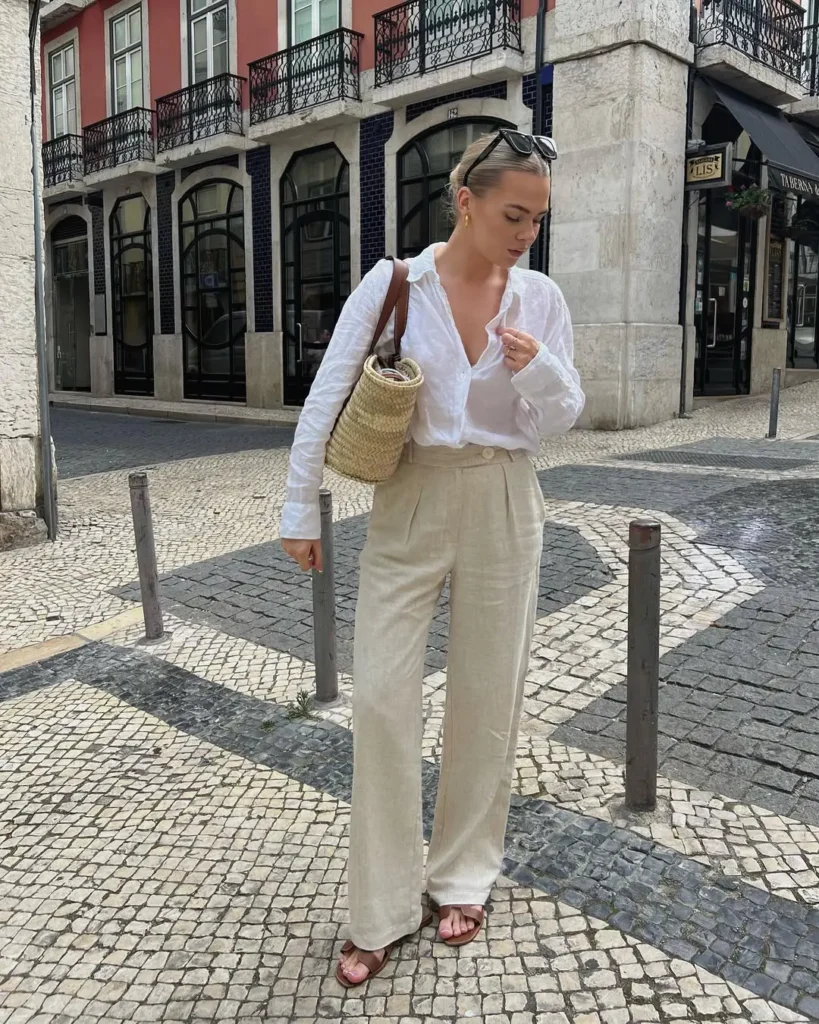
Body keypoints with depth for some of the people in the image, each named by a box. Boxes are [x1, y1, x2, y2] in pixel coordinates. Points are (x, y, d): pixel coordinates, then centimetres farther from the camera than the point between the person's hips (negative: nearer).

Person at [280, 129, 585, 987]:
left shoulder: (541, 299, 1)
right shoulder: (392, 283, -5)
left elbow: (557, 423, 3)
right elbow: (327, 399, -3)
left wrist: (538, 369, -17)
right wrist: (301, 509, -3)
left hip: (502, 509, 2)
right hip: (407, 507, -1)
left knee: (486, 697, 10)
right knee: (381, 698, -3)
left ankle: (464, 876, 31)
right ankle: (383, 909, 15)